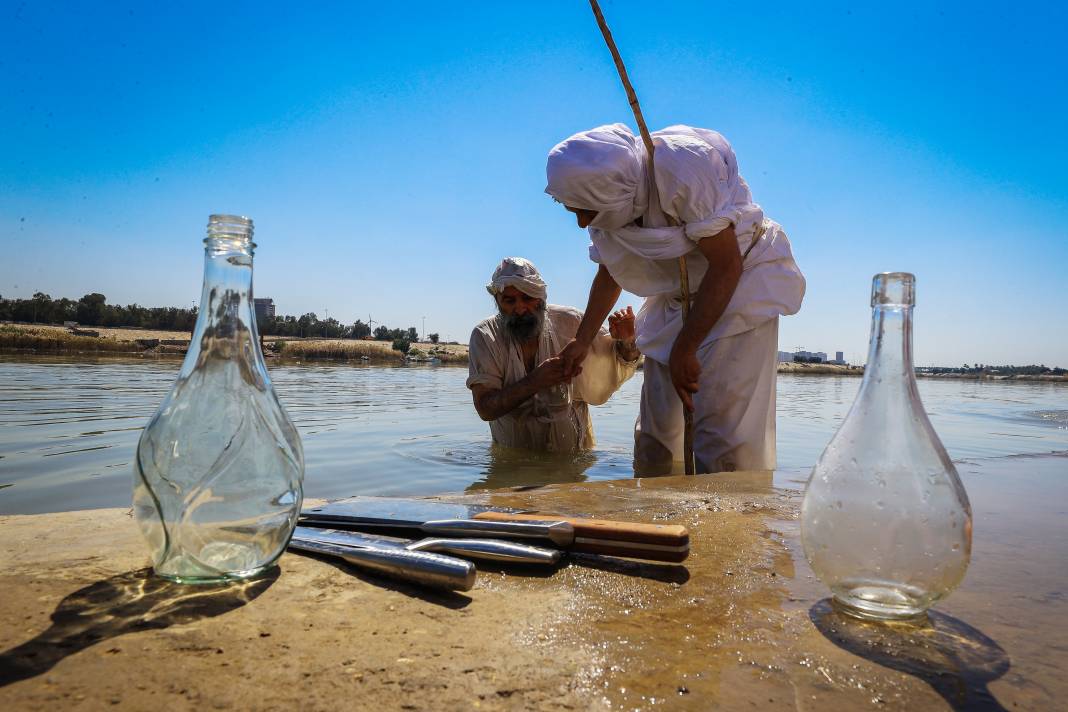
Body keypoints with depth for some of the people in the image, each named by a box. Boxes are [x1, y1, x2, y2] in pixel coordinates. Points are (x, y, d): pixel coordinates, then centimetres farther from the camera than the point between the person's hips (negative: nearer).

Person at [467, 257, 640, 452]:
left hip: (572, 454, -1)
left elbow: (619, 369, 4)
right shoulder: (485, 336, -9)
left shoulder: (571, 322, -6)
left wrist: (626, 342, -18)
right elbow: (485, 409, -17)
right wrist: (535, 381, -32)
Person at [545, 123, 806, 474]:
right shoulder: (605, 199, -5)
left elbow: (726, 265, -25)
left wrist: (684, 349, -24)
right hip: (678, 299, 7)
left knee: (723, 439, -17)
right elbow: (608, 273, 12)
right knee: (654, 431, 8)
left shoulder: (682, 166, -27)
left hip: (741, 283, -6)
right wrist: (582, 341, 17)